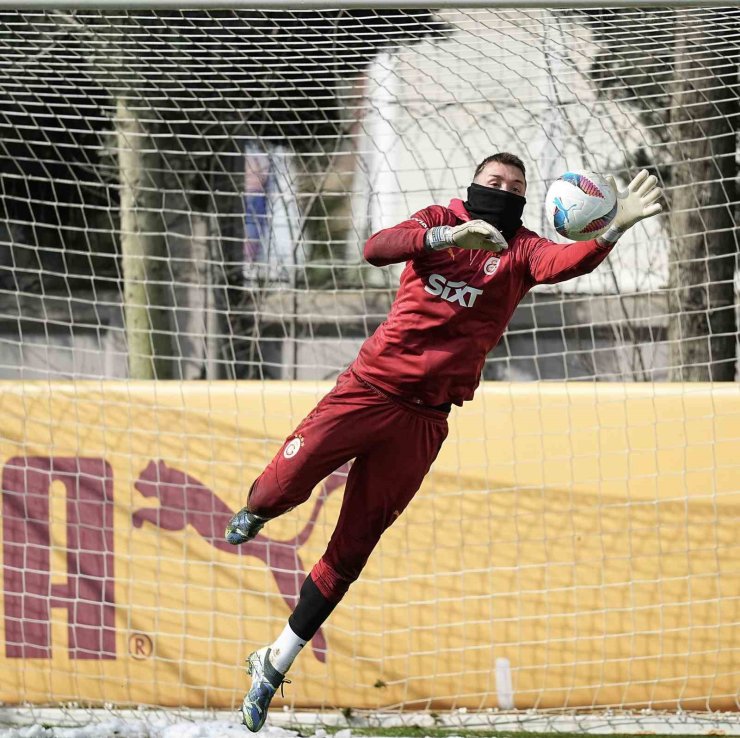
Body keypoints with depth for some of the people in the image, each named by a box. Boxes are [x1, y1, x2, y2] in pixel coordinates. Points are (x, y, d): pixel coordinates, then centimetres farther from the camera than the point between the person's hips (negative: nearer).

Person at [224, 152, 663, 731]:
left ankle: (275, 666, 13)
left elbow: (567, 262, -20)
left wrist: (614, 229, -39)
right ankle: (255, 509, 26)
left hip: (424, 418, 1)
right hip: (369, 389, -1)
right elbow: (377, 248, -17)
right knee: (284, 487, -13)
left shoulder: (521, 250, 2)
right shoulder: (440, 220, 2)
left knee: (351, 551, 3)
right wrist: (448, 235, -33)